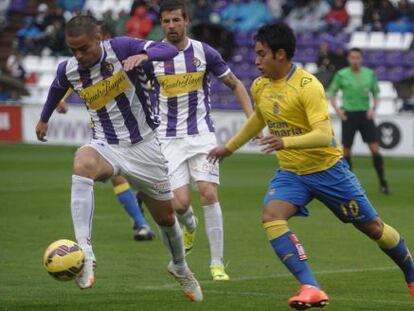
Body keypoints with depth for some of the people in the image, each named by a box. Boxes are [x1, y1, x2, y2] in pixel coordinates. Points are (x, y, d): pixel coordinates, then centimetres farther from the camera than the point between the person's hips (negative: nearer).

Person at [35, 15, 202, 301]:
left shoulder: (121, 48, -16)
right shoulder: (68, 70, -5)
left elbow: (169, 51, -27)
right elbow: (57, 89, 20)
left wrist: (143, 55, -47)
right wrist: (44, 119, 34)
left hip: (143, 146, -1)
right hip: (106, 146, 1)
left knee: (165, 216, 11)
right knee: (82, 163, -36)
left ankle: (180, 267, 44)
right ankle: (84, 253, -44)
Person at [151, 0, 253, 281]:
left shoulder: (204, 53, -2)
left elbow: (235, 84, 7)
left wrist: (252, 119, -1)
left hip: (202, 134, 0)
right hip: (169, 138, 0)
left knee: (209, 193, -15)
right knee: (180, 203, -10)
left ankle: (217, 263, -7)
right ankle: (190, 226, 29)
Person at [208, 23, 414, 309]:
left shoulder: (308, 86, -21)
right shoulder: (260, 87, 1)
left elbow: (324, 135, -31)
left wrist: (286, 142, -46)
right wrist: (229, 147, 32)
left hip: (328, 169, -5)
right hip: (290, 173, 5)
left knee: (372, 226, 6)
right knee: (271, 216, -24)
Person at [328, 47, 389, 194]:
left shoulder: (369, 74, 4)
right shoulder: (341, 75, -2)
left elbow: (376, 94, 13)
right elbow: (332, 93, 7)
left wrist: (373, 108, -5)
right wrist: (337, 109, -8)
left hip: (365, 114, 1)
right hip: (349, 115, -1)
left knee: (375, 149, -8)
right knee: (346, 150, 1)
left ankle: (382, 182, -1)